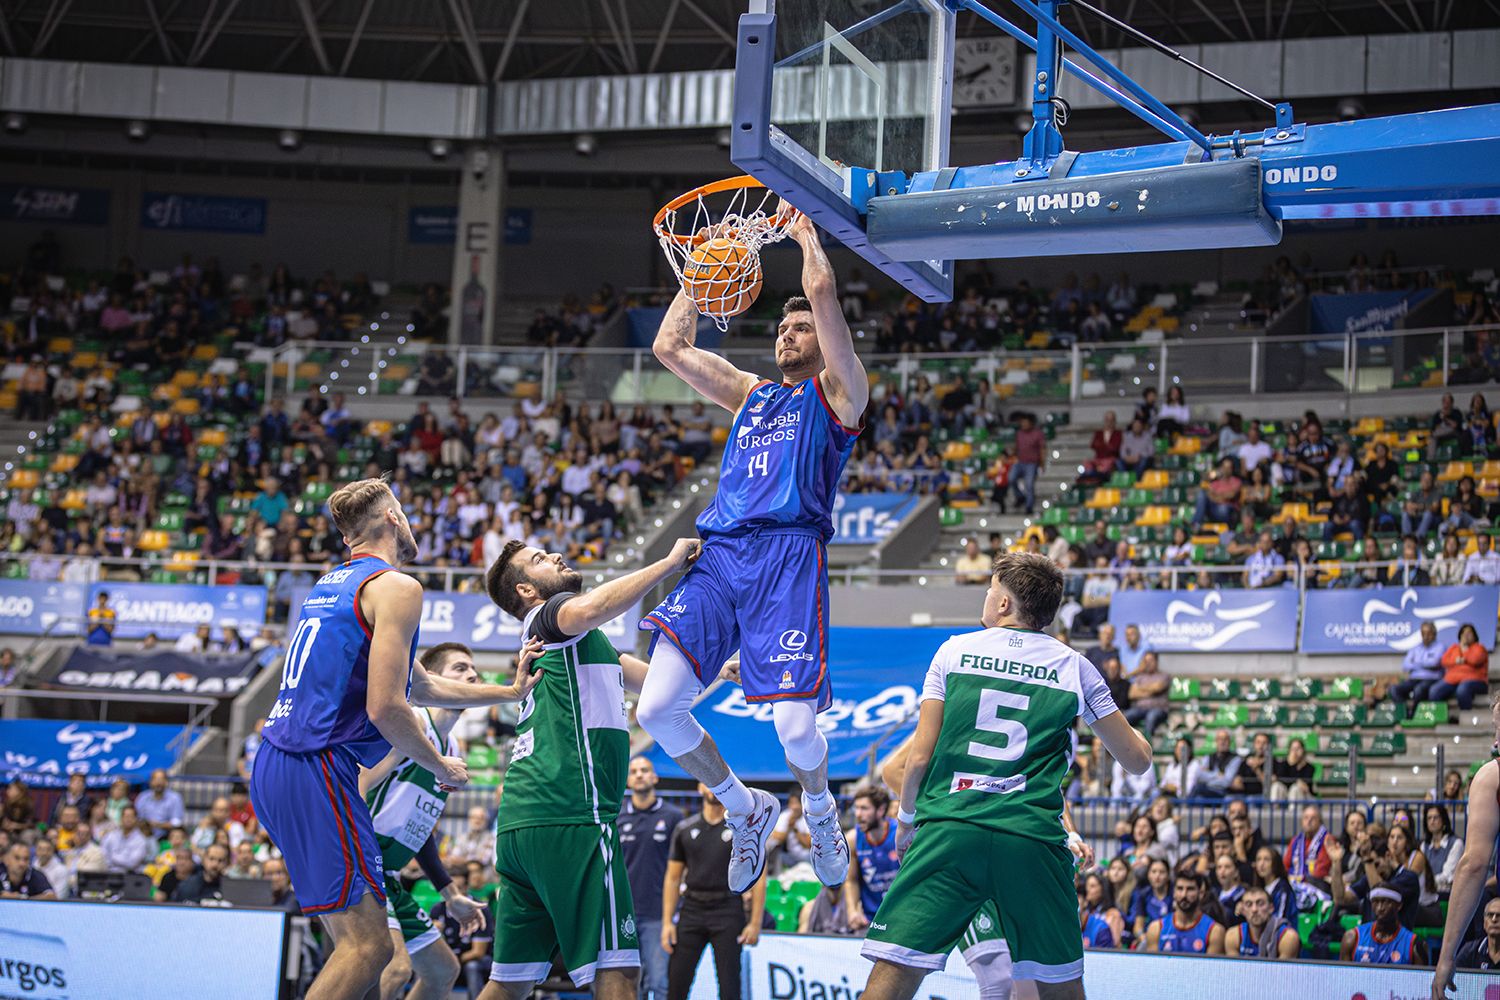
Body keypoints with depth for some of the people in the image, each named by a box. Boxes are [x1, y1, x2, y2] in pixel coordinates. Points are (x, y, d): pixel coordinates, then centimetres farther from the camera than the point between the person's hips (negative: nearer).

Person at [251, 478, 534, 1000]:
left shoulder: (332, 585, 23)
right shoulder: (395, 587, -6)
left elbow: (422, 687, 31)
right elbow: (385, 707, -15)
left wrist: (509, 692, 34)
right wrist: (440, 766, 2)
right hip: (317, 768, -10)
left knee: (360, 939, 14)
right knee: (368, 944, -11)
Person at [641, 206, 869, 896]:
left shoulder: (836, 393, 13)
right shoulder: (750, 394, 29)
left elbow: (822, 288, 2)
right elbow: (669, 346, 30)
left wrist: (805, 230, 18)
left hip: (789, 553, -5)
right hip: (718, 555, 5)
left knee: (796, 726, -16)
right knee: (657, 710, -12)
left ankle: (819, 812, 20)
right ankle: (746, 812, 12)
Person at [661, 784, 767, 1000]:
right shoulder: (685, 829, 11)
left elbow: (758, 877, 0)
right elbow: (672, 878, 12)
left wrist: (755, 922, -8)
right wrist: (667, 922, 3)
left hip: (728, 911, -3)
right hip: (691, 910, 3)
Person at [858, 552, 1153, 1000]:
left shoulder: (954, 651, 9)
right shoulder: (1075, 667, 11)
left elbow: (920, 756, 5)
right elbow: (1137, 759, 15)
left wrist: (906, 820, 23)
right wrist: (1128, 725, 38)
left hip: (950, 828, -1)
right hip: (1033, 839, 1)